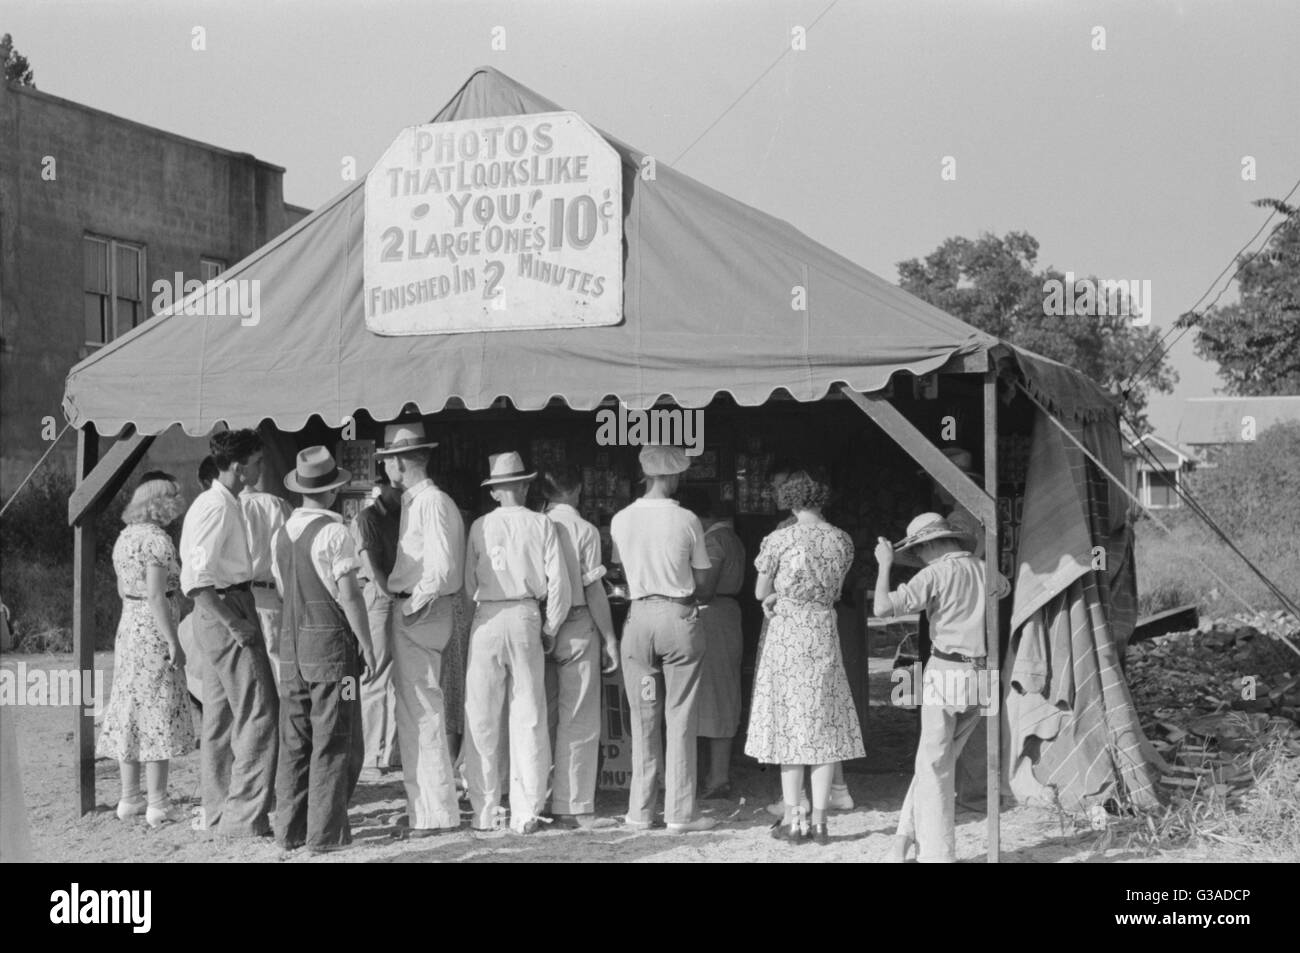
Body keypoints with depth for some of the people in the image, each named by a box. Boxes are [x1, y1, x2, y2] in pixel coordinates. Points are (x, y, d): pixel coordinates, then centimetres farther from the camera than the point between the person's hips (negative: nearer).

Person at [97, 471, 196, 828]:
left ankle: (130, 798, 18)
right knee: (157, 716, -5)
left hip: (127, 627, 9)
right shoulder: (157, 539, -14)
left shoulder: (125, 537, 13)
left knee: (131, 712, 12)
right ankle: (157, 805, -3)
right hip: (154, 632, -9)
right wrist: (174, 642, -19)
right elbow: (155, 596, -20)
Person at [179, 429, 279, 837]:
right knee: (259, 713, -7)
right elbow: (196, 580, -23)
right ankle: (244, 815, -4)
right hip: (225, 609, -10)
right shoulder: (218, 505, -17)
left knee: (220, 717, 15)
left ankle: (217, 812, 23)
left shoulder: (219, 502, 14)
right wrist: (234, 623, -22)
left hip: (222, 612, 10)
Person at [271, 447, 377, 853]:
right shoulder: (334, 532, -12)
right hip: (330, 640, -6)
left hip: (292, 642, 6)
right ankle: (325, 832, 0)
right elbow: (349, 595, -13)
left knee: (294, 740, 11)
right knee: (333, 740, -1)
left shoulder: (281, 533, 8)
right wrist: (366, 643, -6)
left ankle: (289, 828, 15)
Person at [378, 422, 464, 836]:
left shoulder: (431, 503, -14)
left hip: (420, 614, -10)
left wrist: (413, 607, -15)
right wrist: (402, 602, 10)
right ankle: (422, 806, 22)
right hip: (410, 611, 10)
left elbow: (440, 569, -22)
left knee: (422, 712, -8)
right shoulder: (412, 502, 16)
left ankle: (437, 813, -4)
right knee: (412, 712, 14)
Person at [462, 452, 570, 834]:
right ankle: (526, 813, 5)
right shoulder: (541, 524, 2)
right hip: (526, 617, 0)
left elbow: (469, 583, 3)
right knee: (528, 718, 5)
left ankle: (484, 812, 9)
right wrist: (550, 628, 8)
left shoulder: (480, 526, 3)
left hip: (486, 619, 0)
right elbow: (558, 580, -2)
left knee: (482, 720, 6)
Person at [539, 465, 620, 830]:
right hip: (577, 627, -5)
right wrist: (610, 638, -2)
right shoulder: (584, 530, -8)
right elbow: (594, 590, -9)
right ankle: (574, 809, 1)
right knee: (579, 722, 0)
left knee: (542, 718, 13)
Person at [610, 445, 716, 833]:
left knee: (643, 720, 10)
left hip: (639, 615, 3)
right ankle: (680, 813, 6)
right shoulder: (687, 520, -8)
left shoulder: (621, 520, -1)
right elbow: (700, 576, 1)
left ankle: (640, 811, 14)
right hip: (680, 616, -3)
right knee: (681, 720, 4)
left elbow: (620, 566, 8)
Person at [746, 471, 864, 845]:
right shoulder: (842, 540, 3)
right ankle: (819, 820, 5)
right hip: (825, 633, 3)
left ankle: (793, 819, 3)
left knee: (789, 722, 4)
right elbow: (834, 591, 11)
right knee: (825, 726, 6)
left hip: (787, 633, -2)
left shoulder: (780, 540, -8)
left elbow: (760, 593, 0)